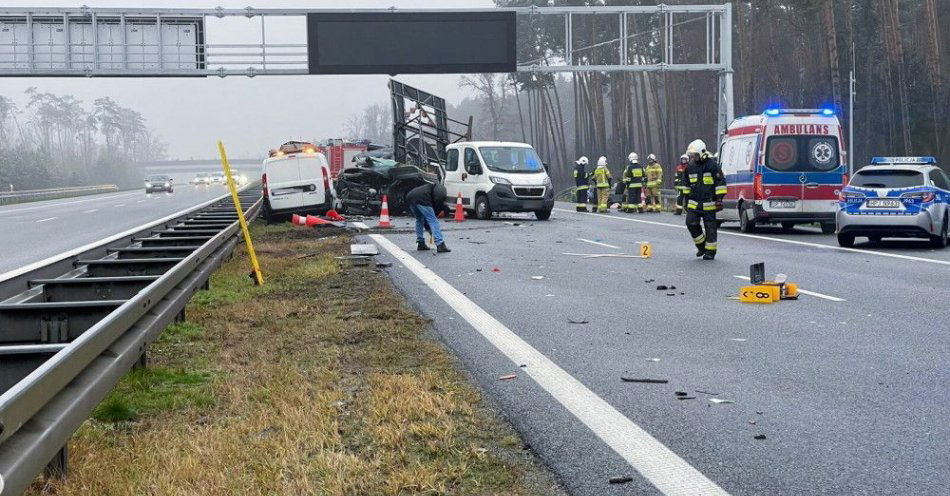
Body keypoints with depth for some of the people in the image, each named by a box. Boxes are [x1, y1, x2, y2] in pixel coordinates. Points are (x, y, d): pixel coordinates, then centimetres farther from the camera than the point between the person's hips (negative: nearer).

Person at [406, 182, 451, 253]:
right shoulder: (441, 188, 22)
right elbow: (439, 196, -6)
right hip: (421, 199, -8)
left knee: (419, 220, 29)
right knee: (433, 221, -2)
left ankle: (420, 244, 27)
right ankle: (440, 245, -9)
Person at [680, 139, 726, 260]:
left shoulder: (712, 164, -8)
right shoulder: (690, 166, 8)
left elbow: (721, 182, -6)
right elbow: (686, 184, 21)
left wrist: (719, 199, -11)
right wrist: (687, 200, 19)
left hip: (709, 203, -5)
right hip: (694, 203, 5)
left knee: (710, 227, 0)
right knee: (691, 223, -7)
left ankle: (710, 251, 9)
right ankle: (701, 245, 13)